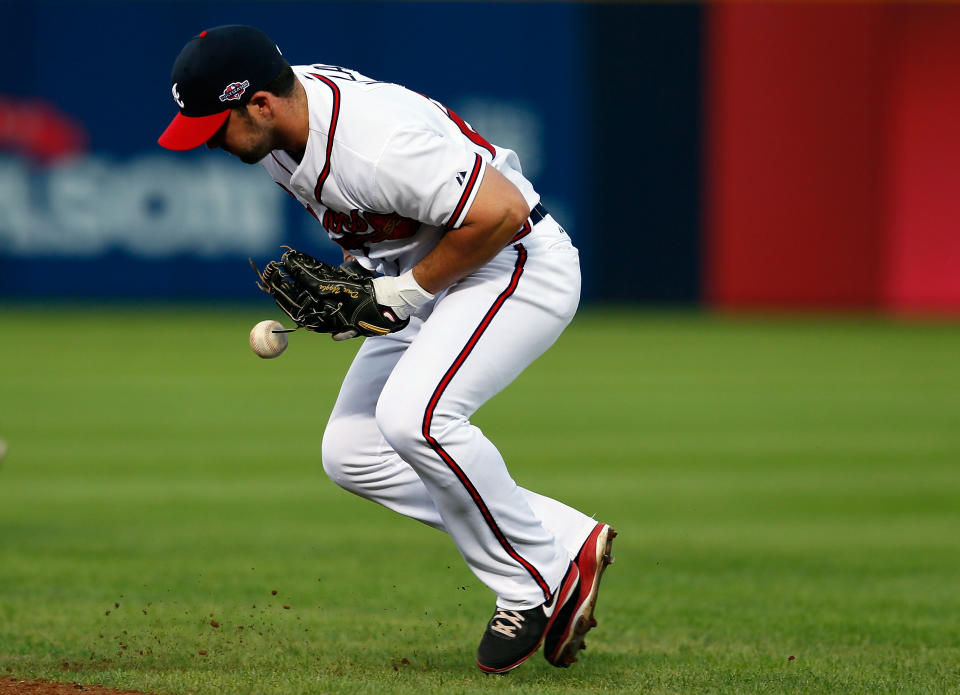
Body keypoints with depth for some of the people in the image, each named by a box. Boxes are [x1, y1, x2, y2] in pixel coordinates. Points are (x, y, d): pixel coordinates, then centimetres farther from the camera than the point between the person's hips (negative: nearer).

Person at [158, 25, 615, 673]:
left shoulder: (377, 144, -33)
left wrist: (408, 290, -22)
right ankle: (568, 542, 6)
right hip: (425, 284, 10)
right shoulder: (276, 126, -4)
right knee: (352, 452, 4)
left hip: (522, 267, -10)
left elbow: (503, 211, -31)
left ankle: (535, 582, -11)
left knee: (413, 415, -30)